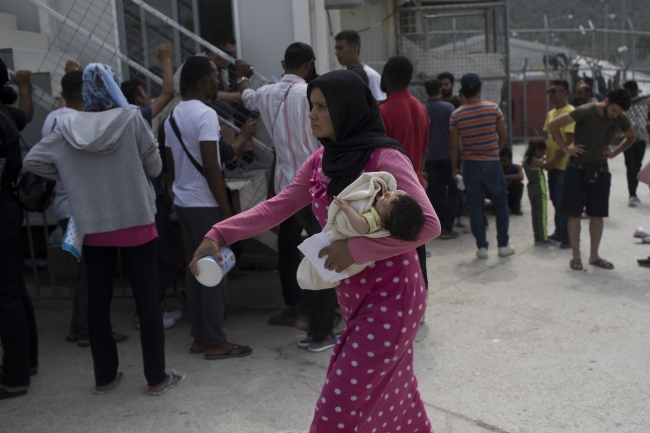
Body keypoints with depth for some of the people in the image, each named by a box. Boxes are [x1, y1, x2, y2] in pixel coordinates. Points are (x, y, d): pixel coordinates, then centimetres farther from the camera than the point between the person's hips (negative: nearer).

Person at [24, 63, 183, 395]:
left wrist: (68, 176, 11)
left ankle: (104, 377, 23)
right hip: (136, 222, -3)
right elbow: (154, 167, -5)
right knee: (147, 300, 5)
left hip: (93, 227, 3)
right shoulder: (131, 120, -10)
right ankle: (157, 378, 12)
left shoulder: (68, 128, -2)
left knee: (98, 301, 13)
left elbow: (32, 160, 2)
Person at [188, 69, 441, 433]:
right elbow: (276, 207, 5)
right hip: (353, 294, 7)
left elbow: (428, 224, -25)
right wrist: (219, 234, -6)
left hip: (391, 293, -7)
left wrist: (355, 248, -26)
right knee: (390, 386, 22)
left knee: (342, 404, -2)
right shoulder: (321, 161, 5)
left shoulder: (384, 158, -19)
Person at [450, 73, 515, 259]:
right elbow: (504, 137, -3)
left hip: (470, 165, 1)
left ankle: (482, 247, 10)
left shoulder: (456, 115, -5)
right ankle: (503, 245, 16)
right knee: (501, 204, 13)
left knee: (475, 206, 8)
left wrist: (454, 168, 7)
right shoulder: (493, 108, -8)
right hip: (492, 164, -1)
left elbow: (453, 146, -4)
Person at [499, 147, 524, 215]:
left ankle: (515, 208, -12)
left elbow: (521, 176, -34)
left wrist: (505, 177, -44)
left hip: (512, 196, 0)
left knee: (518, 183, -28)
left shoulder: (516, 167, -11)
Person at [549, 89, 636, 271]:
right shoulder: (586, 111, -16)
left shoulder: (620, 119, -1)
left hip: (600, 171, 4)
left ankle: (594, 256, 18)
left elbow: (631, 137, 20)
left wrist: (615, 152, 6)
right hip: (577, 169, -4)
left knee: (597, 215, 7)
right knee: (575, 214, -1)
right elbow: (553, 124, -14)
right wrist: (566, 148, -12)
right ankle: (576, 256, 9)